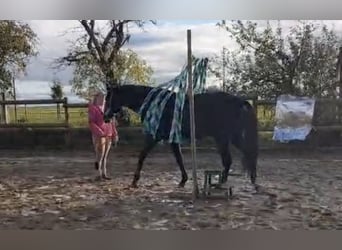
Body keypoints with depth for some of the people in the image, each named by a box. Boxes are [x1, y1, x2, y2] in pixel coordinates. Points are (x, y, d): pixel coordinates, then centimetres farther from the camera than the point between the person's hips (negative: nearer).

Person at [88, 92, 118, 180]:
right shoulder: (93, 109, -4)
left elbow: (112, 122, 16)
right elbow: (91, 123, -11)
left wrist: (115, 134, 10)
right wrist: (100, 132, -22)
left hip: (109, 135, 6)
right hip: (99, 136, -5)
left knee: (105, 155, 10)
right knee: (100, 154, -7)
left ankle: (104, 173, 17)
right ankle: (99, 174, 2)